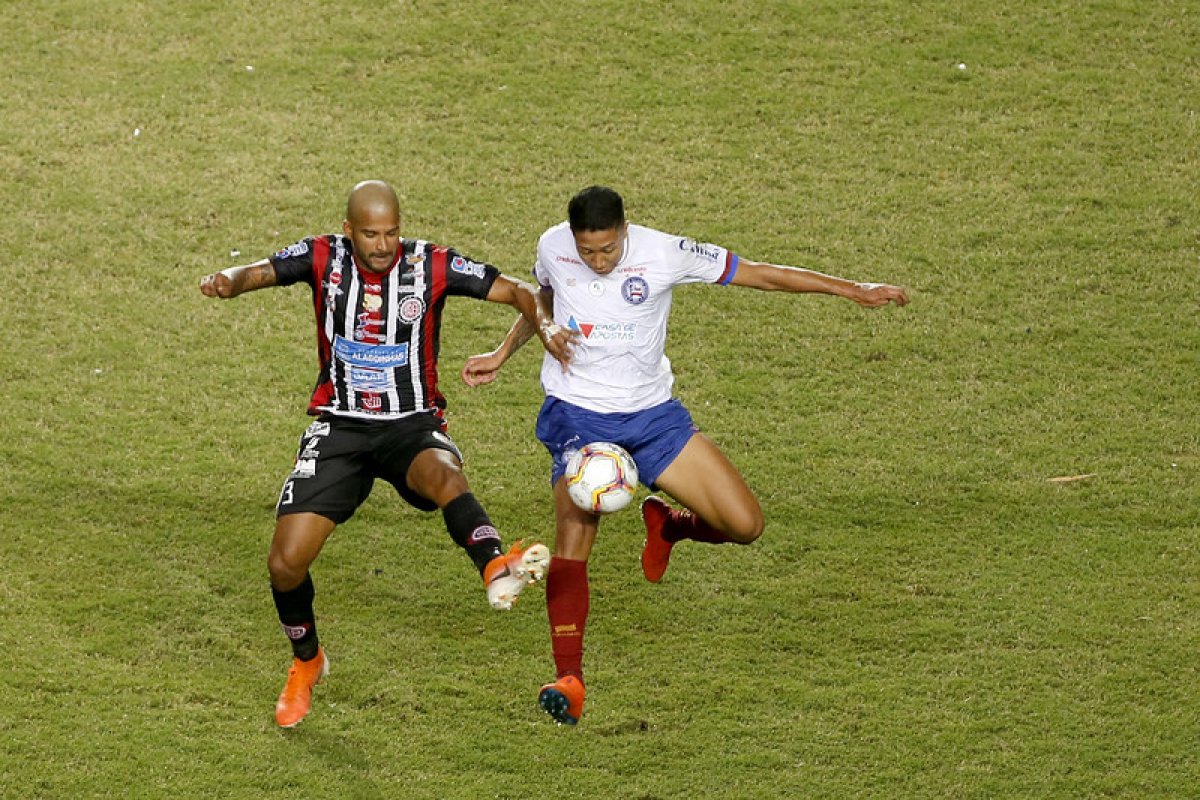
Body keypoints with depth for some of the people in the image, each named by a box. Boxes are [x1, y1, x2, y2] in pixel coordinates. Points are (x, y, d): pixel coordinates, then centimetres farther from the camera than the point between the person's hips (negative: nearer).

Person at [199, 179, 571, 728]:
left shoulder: (431, 266, -6)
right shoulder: (323, 259, -3)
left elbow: (517, 291, -4)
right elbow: (257, 274, -5)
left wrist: (543, 325, -26)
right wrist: (226, 282, -29)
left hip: (413, 425, -2)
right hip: (340, 427, 2)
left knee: (443, 475, -39)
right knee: (286, 563, -5)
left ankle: (497, 570, -66)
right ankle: (306, 662, 24)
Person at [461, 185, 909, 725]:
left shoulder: (663, 254, -15)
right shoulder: (552, 249, -8)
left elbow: (758, 274, -8)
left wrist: (853, 290, -8)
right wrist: (502, 355, 16)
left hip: (652, 415, 1)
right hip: (577, 414, -1)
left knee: (745, 525, -6)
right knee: (573, 537, -23)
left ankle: (668, 527, 28)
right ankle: (568, 679, -23)